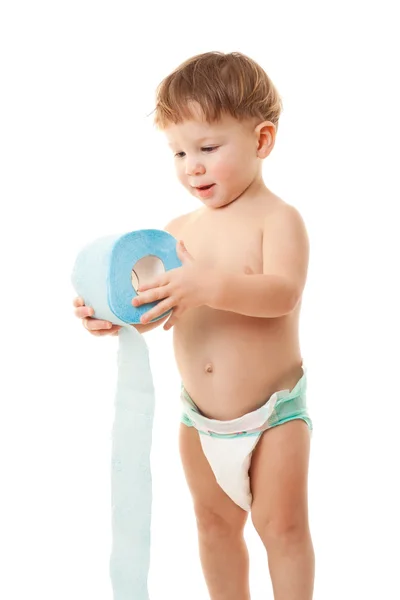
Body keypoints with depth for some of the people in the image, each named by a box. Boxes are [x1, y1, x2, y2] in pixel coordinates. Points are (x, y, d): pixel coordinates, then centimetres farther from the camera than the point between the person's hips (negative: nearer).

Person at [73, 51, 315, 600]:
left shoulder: (278, 219, -13)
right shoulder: (180, 230, 2)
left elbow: (282, 293, -29)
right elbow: (158, 309, 4)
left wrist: (210, 285, -42)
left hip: (272, 413, -5)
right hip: (199, 417, 6)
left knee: (283, 526, 7)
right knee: (215, 523, 19)